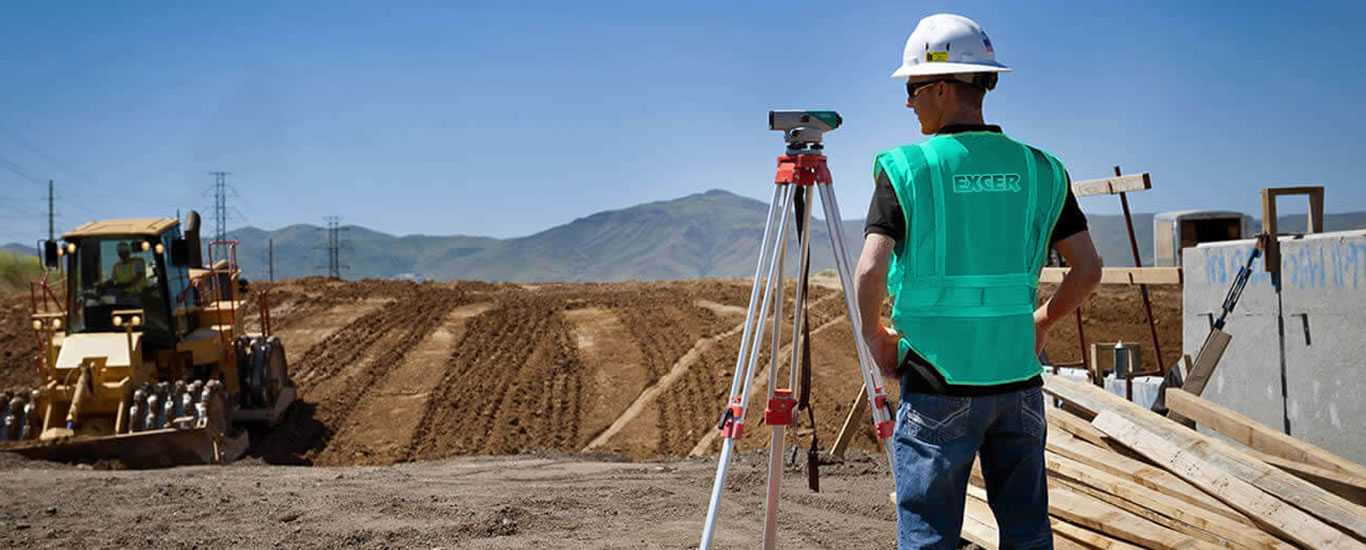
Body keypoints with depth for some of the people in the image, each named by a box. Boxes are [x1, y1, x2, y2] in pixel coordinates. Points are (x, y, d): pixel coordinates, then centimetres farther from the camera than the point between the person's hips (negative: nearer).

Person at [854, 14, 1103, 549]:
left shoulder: (907, 169, -8)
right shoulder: (1039, 169, 4)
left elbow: (870, 272, -17)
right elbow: (1088, 269, 4)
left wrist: (874, 336, 0)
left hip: (937, 387, -4)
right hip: (1018, 380, 4)